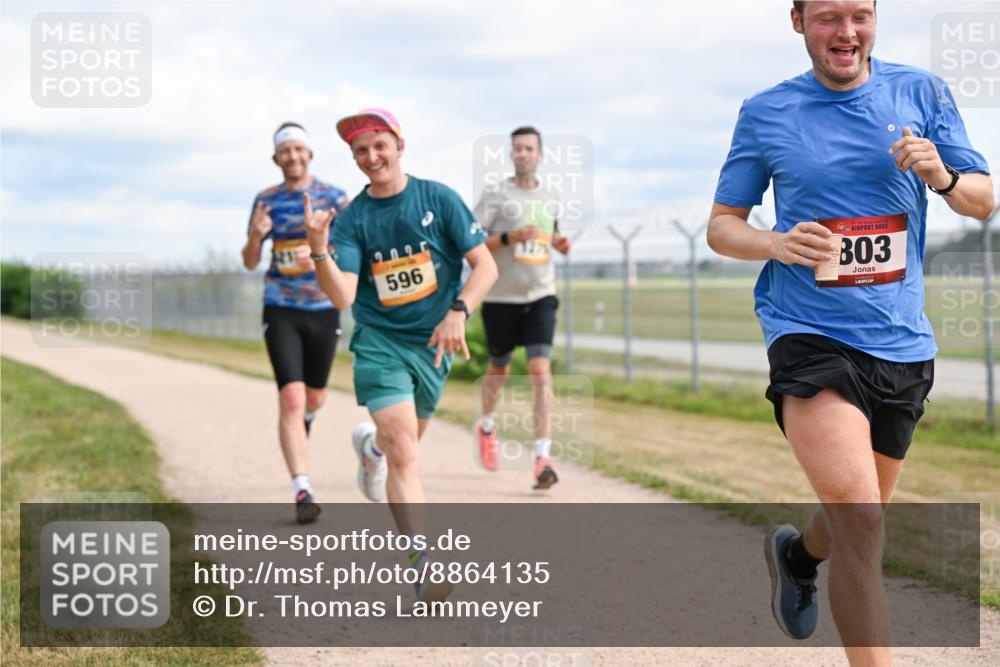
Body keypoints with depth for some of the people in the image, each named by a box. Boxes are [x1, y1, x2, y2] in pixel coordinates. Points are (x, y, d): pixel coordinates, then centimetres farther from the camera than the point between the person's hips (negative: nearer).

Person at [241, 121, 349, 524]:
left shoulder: (334, 197, -1)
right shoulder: (266, 201, 3)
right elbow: (250, 262, 7)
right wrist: (256, 236, -14)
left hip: (324, 309, 1)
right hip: (280, 311, -1)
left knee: (314, 397, 17)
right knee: (290, 398, -15)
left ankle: (305, 419, 56)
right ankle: (302, 491, -17)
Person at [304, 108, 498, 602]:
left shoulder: (439, 199, -5)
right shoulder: (351, 219, -4)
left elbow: (486, 266, -6)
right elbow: (342, 296, -14)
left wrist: (458, 311, -23)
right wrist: (318, 248, -31)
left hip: (434, 343, 2)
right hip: (379, 343, -2)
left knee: (405, 445, 20)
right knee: (404, 454, -19)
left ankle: (370, 446, 57)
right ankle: (424, 566, -23)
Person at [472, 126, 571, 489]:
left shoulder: (552, 195, 8)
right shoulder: (495, 195, -5)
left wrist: (558, 241, 4)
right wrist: (509, 237, -23)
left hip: (540, 296, 2)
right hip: (501, 297, -2)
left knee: (541, 370, -13)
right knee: (499, 369, 14)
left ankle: (542, 458, -17)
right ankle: (486, 425, 46)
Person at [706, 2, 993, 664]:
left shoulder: (922, 93, 4)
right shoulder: (766, 113, 0)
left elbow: (984, 202, 7)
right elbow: (722, 225, 6)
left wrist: (941, 176, -16)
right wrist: (778, 245, -15)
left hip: (901, 342, 4)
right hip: (809, 334, -3)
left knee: (859, 517, 20)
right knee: (860, 521, -21)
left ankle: (796, 553, 53)